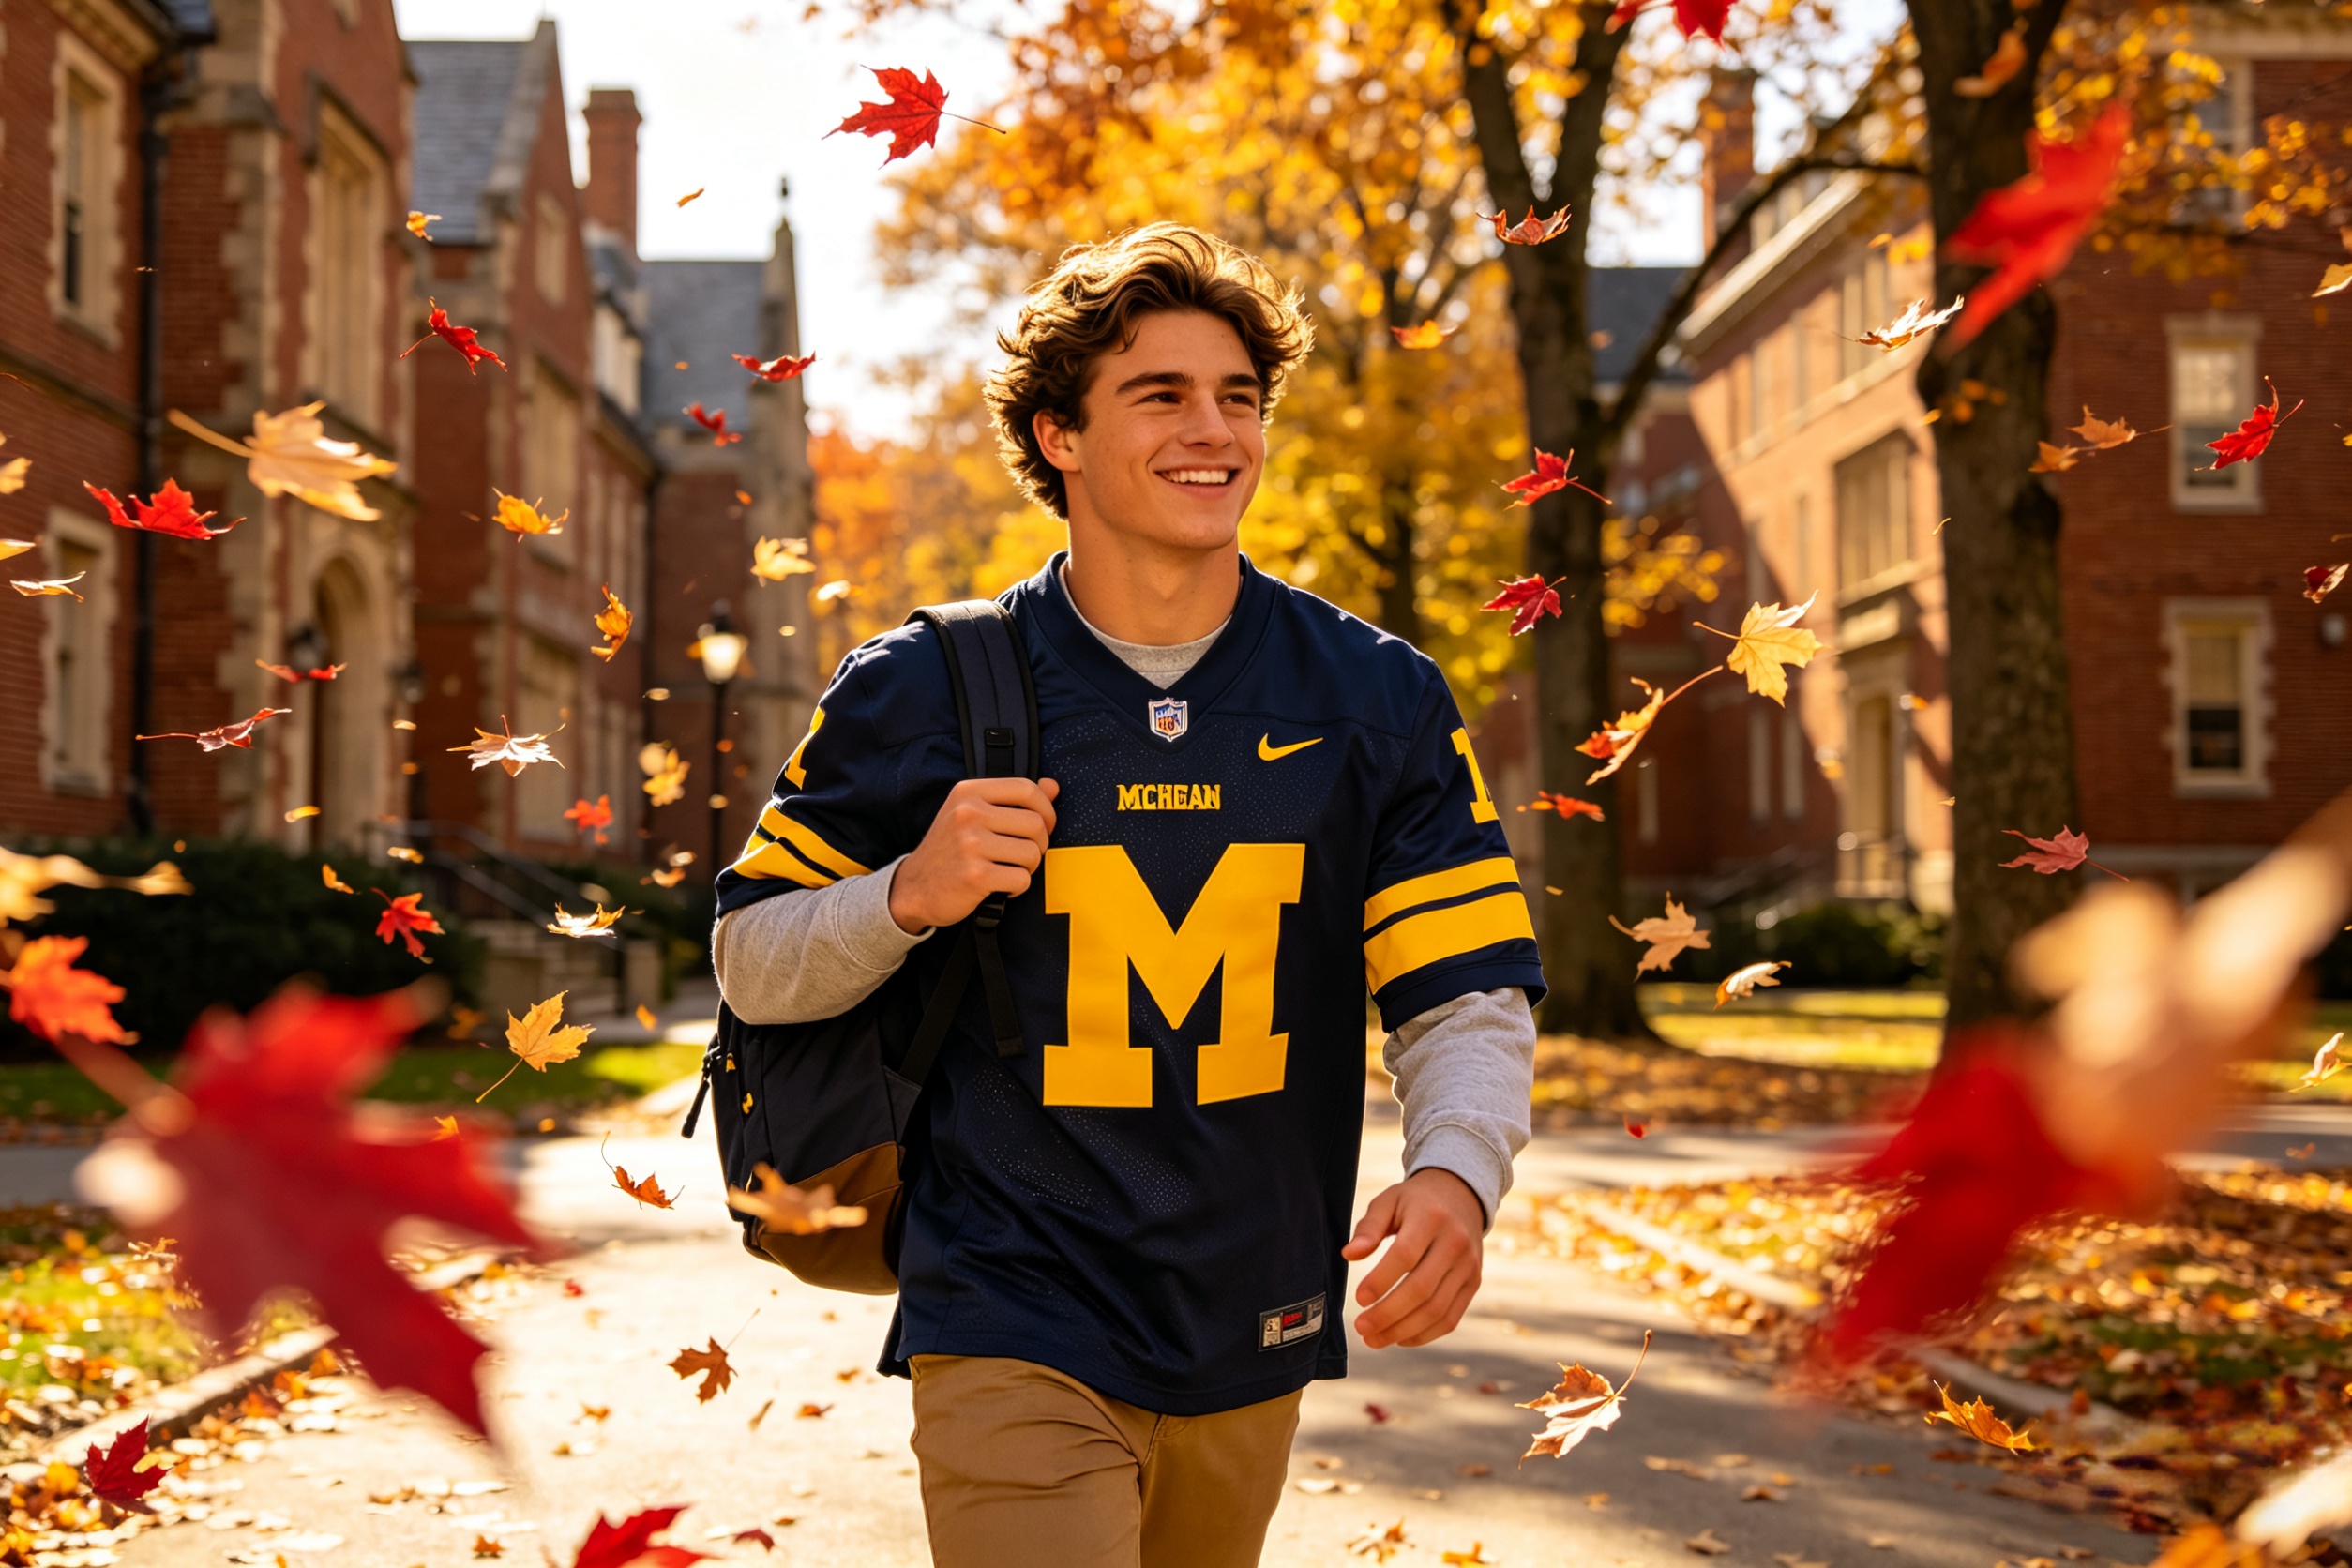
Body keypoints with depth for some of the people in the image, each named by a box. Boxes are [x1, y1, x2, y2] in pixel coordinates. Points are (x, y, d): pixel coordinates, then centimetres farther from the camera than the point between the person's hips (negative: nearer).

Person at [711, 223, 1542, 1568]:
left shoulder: (1377, 700, 1)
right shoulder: (924, 693, -4)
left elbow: (1469, 997, -3)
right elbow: (754, 967, 4)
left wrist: (1456, 1173, -24)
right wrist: (910, 894, -17)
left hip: (1255, 1347, 4)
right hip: (1017, 1341, -3)